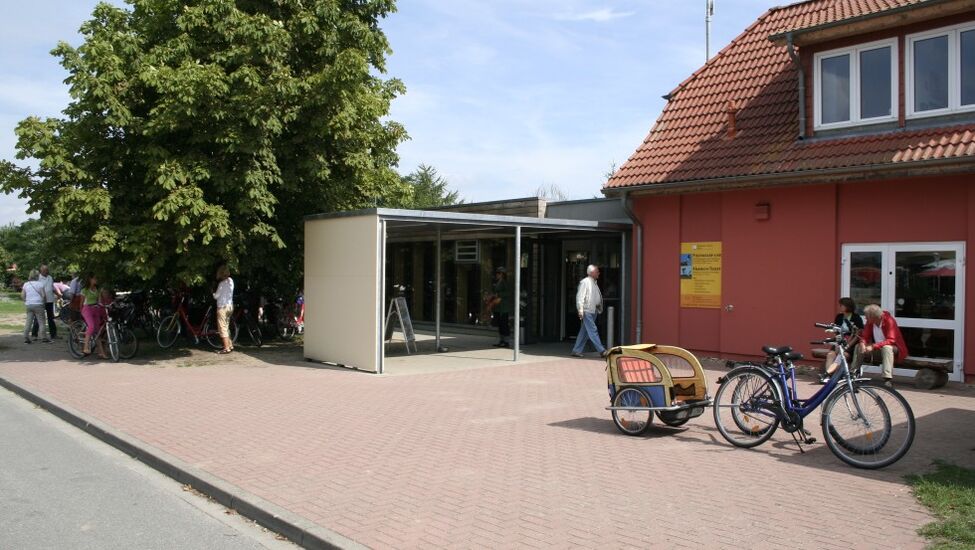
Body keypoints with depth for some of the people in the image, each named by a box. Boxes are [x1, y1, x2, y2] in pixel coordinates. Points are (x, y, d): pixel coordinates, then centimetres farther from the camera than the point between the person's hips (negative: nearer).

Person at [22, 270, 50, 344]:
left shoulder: (25, 284, 7)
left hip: (28, 304, 5)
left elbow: (22, 295, 7)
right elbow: (43, 295, -9)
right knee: (42, 322, 1)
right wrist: (45, 300, 10)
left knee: (28, 322, 9)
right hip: (38, 304, -5)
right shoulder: (39, 284, -7)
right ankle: (44, 338, 0)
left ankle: (26, 338, 5)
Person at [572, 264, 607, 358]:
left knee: (584, 332, 9)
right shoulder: (584, 282, -8)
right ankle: (601, 350, -12)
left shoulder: (594, 283, 19)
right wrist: (580, 310, -19)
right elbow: (580, 297, -13)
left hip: (593, 311, 9)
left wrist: (599, 308, 16)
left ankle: (576, 351, 14)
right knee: (593, 330, -10)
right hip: (586, 311, -9)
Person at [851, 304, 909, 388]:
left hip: (892, 348, -6)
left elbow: (891, 340, -30)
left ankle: (888, 379, -40)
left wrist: (873, 346, -38)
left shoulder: (889, 320, -23)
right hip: (877, 348, 6)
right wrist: (862, 343, -27)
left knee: (886, 348, -38)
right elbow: (865, 336, -2)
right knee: (858, 347, -10)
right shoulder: (870, 322, -6)